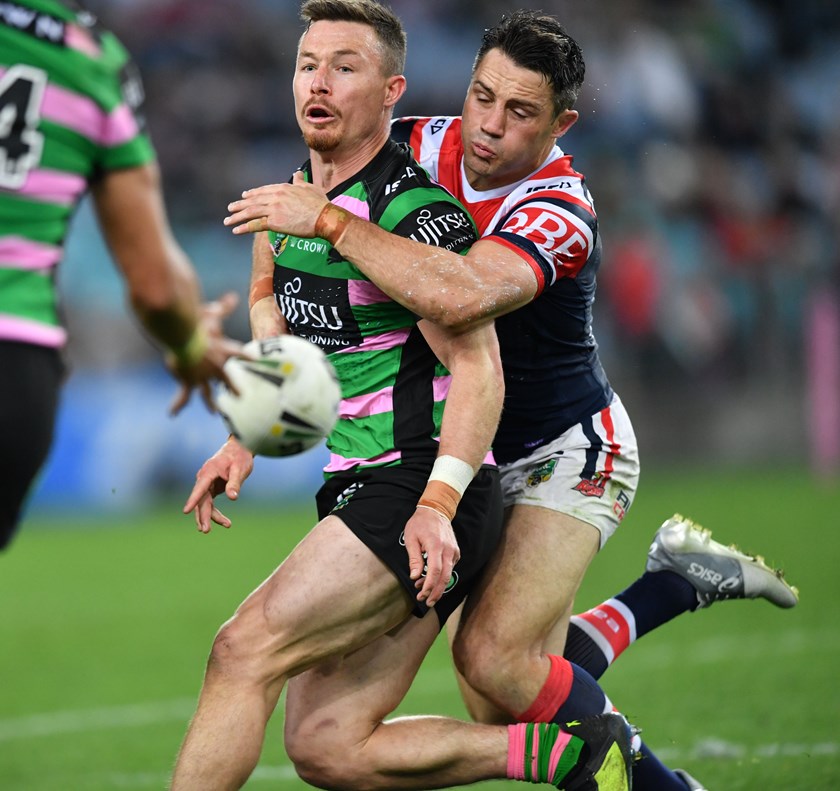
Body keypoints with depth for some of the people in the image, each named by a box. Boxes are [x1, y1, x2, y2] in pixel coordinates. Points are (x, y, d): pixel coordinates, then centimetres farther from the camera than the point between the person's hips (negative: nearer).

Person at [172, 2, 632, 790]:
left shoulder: (413, 209, -13)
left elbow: (478, 366, -18)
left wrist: (437, 503, -28)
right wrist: (245, 441, 15)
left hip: (415, 494, -9)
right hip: (357, 489, 9)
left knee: (244, 650, -20)